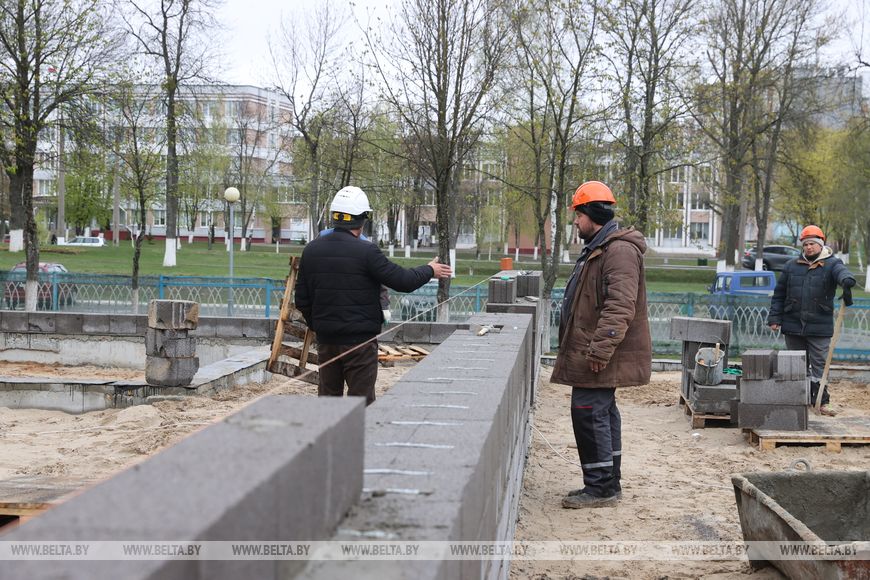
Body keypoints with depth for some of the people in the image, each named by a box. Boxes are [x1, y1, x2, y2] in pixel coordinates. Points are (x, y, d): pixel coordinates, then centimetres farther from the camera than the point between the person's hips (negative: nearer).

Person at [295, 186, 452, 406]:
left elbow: (302, 299, 8)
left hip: (325, 339, 6)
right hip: (359, 339, -6)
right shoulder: (366, 251, -15)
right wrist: (429, 271, 7)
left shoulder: (311, 251, 4)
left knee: (328, 397, 15)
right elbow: (403, 280, -12)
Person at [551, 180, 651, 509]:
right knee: (603, 412, 15)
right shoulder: (598, 249, 18)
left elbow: (620, 307, -27)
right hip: (594, 352, 11)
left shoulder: (619, 251, -18)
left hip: (602, 357, -11)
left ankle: (600, 488, -1)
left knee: (589, 412, -9)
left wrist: (600, 349, -29)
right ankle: (609, 484, 24)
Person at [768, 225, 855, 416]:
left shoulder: (832, 264, 0)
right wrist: (774, 318, 4)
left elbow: (841, 272, -25)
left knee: (819, 365, -2)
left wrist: (846, 281, -49)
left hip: (820, 327, -3)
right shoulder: (791, 266, 9)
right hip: (793, 326, 3)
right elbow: (779, 294, 11)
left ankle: (822, 401, 1)